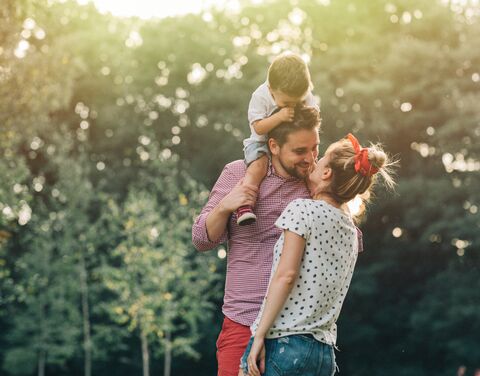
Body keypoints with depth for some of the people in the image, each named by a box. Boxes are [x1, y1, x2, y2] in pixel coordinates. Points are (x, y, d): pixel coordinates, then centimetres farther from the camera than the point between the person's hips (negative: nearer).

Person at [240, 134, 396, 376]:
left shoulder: (302, 209, -5)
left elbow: (286, 275, -14)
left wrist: (260, 335, -13)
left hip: (282, 343, -7)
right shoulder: (351, 231, 16)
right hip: (324, 352, 7)